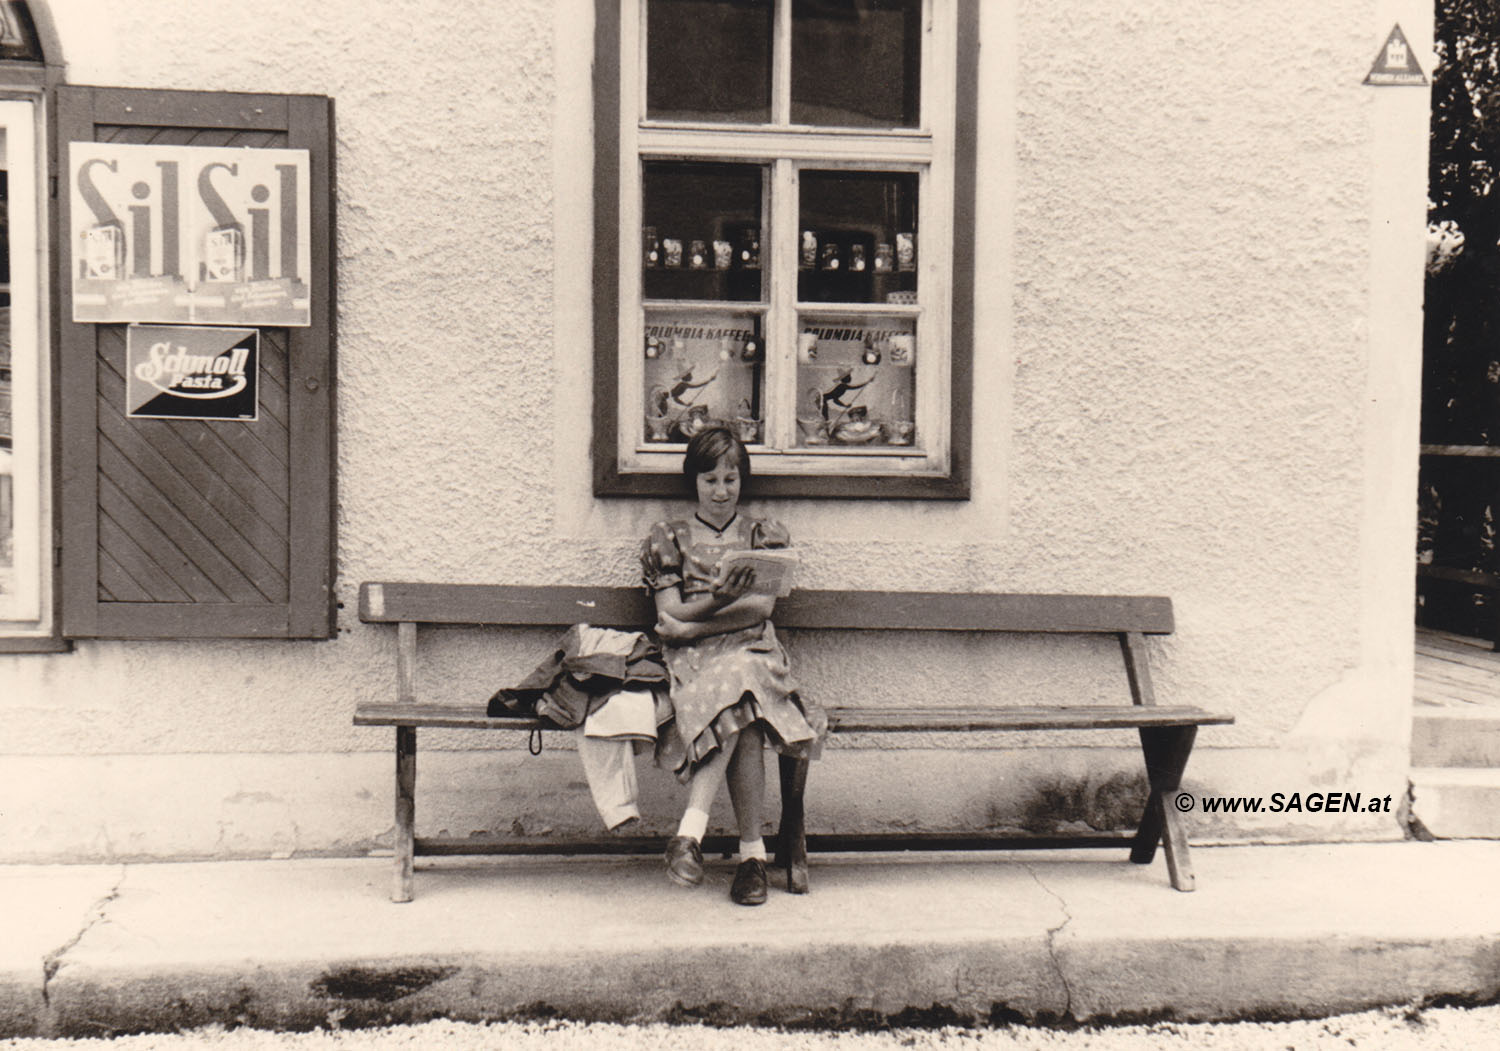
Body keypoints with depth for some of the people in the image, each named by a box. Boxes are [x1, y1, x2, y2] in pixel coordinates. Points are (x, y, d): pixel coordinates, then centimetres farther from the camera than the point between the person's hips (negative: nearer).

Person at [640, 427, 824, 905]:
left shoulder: (765, 535, 19)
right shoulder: (669, 538, 17)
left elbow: (761, 608, 3)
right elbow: (670, 615, 4)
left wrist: (693, 624, -7)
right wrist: (720, 600, -15)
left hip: (753, 651, 1)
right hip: (690, 662, -1)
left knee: (738, 683, -37)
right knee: (741, 706, -36)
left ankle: (691, 831, -36)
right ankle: (752, 850, -34)